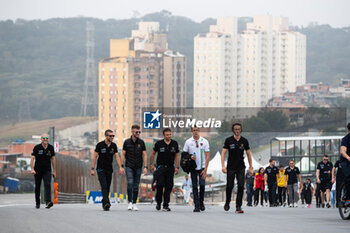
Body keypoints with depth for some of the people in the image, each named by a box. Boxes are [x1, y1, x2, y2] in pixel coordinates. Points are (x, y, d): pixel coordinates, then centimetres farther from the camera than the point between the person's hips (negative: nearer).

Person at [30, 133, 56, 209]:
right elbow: (32, 158, -9)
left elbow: (53, 159, 10)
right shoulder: (37, 147, -6)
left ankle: (48, 202, -30)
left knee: (47, 185, -18)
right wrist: (32, 169, -21)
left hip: (47, 171, 0)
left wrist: (54, 171, 9)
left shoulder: (51, 148, 2)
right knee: (37, 187, 8)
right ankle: (37, 203, 23)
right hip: (38, 170, 0)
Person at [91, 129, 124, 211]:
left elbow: (117, 156, 3)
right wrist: (92, 169, -8)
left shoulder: (114, 146, 4)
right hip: (101, 169, -4)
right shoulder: (100, 145, -7)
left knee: (107, 187, 6)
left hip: (109, 169, 4)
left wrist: (120, 167, -10)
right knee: (104, 186, -17)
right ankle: (106, 203, -28)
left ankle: (104, 203, 18)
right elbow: (95, 157, -4)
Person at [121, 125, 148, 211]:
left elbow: (144, 155, 1)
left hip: (138, 167, 2)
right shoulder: (127, 142, -2)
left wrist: (145, 167, -8)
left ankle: (134, 203, 12)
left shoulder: (141, 142, 1)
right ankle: (130, 202, -11)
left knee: (136, 186, 4)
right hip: (129, 166, -2)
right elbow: (123, 154, 1)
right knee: (130, 183, -16)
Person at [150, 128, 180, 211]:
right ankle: (158, 202, 8)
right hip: (160, 167, -2)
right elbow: (153, 154, 10)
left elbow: (177, 155, 11)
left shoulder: (174, 144, 4)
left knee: (169, 186, -1)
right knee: (160, 185, -12)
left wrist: (177, 167, 3)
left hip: (170, 167, 2)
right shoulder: (159, 144, -2)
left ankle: (166, 205, 4)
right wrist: (151, 165, 8)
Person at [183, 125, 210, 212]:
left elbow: (207, 156, -2)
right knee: (194, 186, -1)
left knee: (202, 184, -8)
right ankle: (197, 206, 2)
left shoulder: (204, 141, -1)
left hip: (202, 167, -1)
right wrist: (190, 157, -14)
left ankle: (201, 202, 14)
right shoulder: (188, 142, 2)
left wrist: (205, 169, -10)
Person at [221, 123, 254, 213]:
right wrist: (223, 166, -16)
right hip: (231, 167, -1)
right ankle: (227, 203, 28)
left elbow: (248, 154, 11)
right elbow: (223, 152, -6)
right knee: (229, 186, 2)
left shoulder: (244, 141, 3)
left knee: (241, 186, -9)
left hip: (241, 167, 1)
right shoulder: (228, 140, -3)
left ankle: (238, 207, -8)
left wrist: (251, 167, 9)